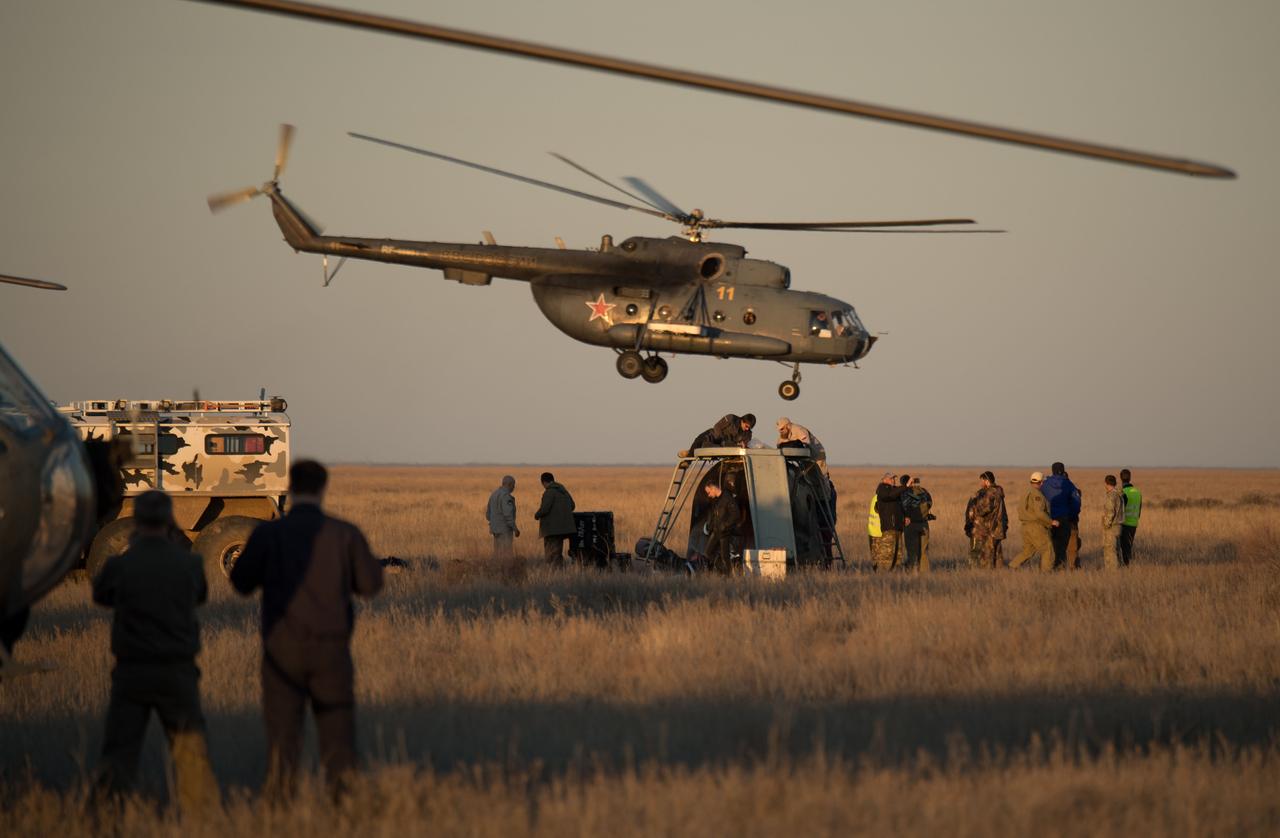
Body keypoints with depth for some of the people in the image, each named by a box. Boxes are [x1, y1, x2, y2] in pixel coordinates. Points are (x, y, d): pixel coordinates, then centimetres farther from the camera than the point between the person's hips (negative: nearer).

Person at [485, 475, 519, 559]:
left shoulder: (494, 494, 12)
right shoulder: (506, 496, -17)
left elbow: (488, 515, 16)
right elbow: (508, 514, -24)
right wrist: (515, 529, -18)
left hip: (497, 529, 9)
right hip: (505, 530, -9)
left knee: (498, 556, 11)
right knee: (505, 557, -6)